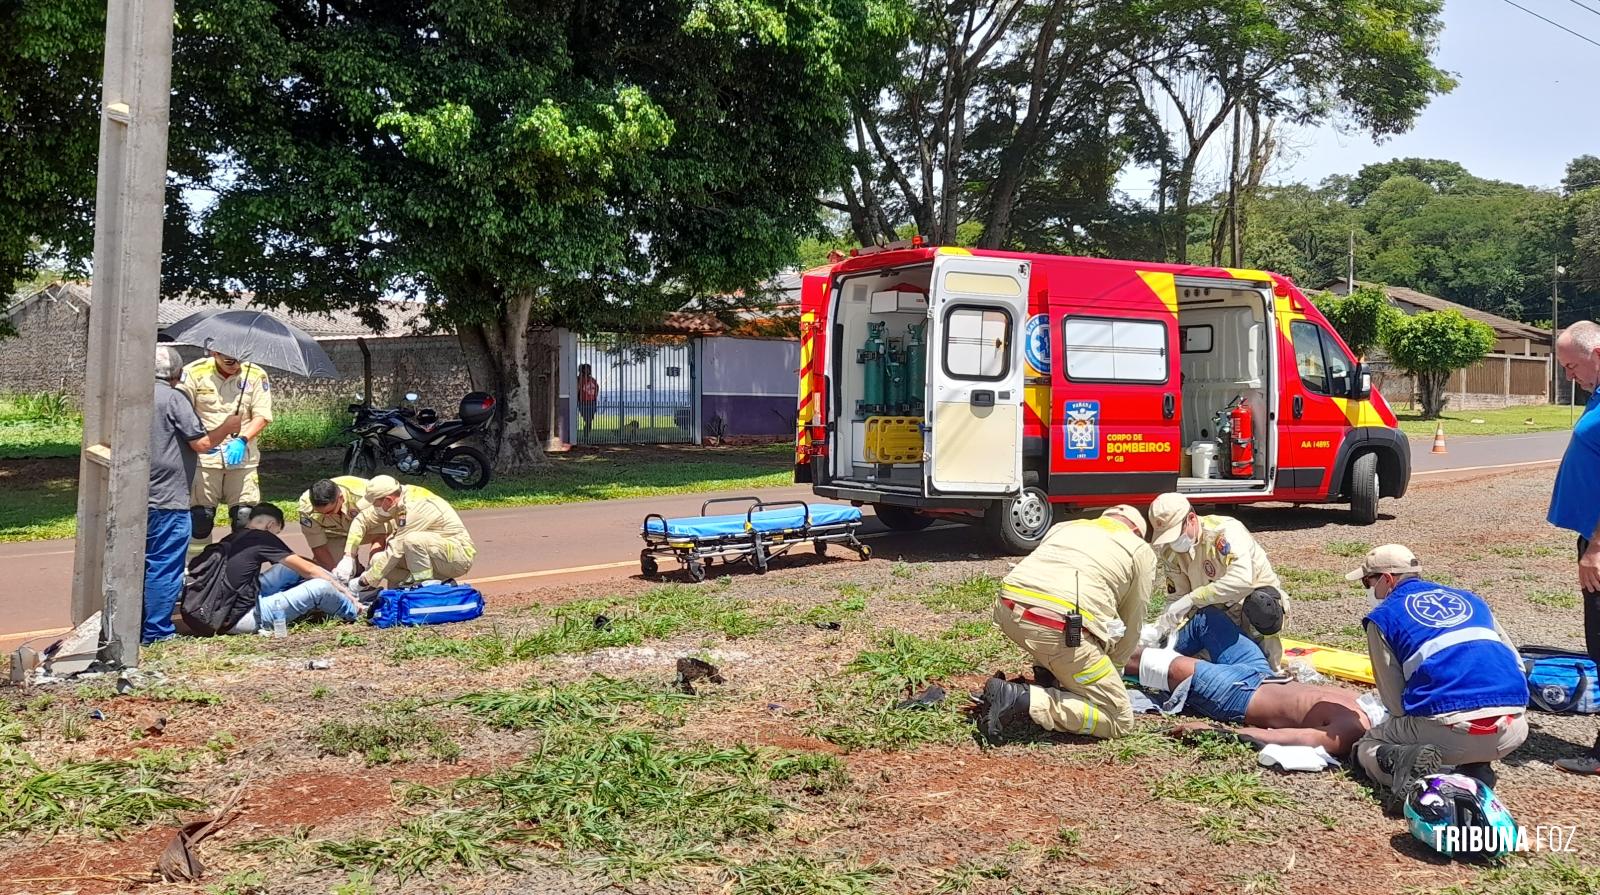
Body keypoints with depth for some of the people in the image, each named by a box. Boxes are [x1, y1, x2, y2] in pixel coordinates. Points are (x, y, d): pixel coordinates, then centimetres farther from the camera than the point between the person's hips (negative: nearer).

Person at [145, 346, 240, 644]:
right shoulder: (173, 398, -12)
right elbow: (201, 443, -14)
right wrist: (227, 427, 2)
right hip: (168, 500, -8)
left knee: (144, 564, 16)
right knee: (165, 567, -2)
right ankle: (156, 632, 1)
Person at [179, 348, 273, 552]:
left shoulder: (256, 375, 1)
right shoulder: (195, 372, -2)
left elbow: (262, 416, -1)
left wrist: (242, 440, -17)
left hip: (242, 457, 1)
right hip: (204, 457, -1)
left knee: (246, 517, -1)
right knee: (200, 516, 0)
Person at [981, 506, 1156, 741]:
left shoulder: (1064, 526, 32)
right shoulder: (1142, 551, 21)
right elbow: (1131, 623, 24)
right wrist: (1112, 666, 42)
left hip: (1009, 611, 6)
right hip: (1060, 628, -6)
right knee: (1120, 720, 5)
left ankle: (1046, 676, 22)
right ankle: (1024, 700, -10)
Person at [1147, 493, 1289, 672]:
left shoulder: (1225, 531, -28)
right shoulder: (1170, 551, -7)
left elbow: (1241, 580, -43)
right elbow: (1177, 596, -3)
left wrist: (1191, 599, -44)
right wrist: (1164, 623, -23)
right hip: (1216, 613, 6)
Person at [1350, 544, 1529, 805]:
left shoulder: (1383, 617, 10)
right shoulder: (1469, 598, 26)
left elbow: (1395, 703, 6)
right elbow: (1517, 664, 24)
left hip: (1452, 728, -4)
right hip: (1512, 731, 4)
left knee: (1367, 748, 22)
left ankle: (1405, 759, -12)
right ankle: (1475, 767, 10)